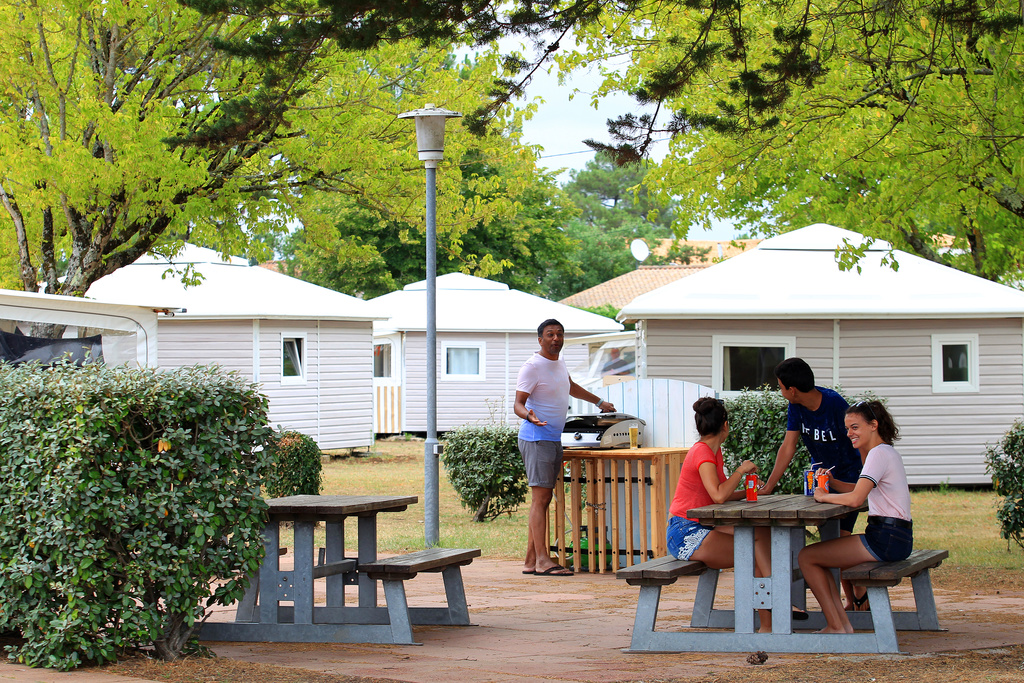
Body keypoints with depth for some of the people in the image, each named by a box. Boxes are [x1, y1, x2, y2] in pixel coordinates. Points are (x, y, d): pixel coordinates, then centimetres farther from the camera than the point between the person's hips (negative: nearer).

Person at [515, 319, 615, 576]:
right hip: (536, 438, -9)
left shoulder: (559, 364, 17)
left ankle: (530, 561, 7)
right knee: (540, 498, -14)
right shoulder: (532, 367, -11)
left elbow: (571, 387, 37)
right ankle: (542, 560, -18)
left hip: (553, 439, 9)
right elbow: (518, 403, -15)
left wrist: (599, 403, 45)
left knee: (542, 499, 7)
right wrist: (529, 416, -36)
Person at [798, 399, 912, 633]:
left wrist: (824, 496, -8)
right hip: (895, 537, 10)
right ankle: (842, 623, 10)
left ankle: (836, 627, -4)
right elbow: (861, 490, 24)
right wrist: (832, 482, 8)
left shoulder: (879, 454, -14)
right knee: (819, 559, 20)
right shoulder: (887, 452, 17)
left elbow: (855, 499, -25)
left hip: (886, 539, -10)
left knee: (806, 557, -5)